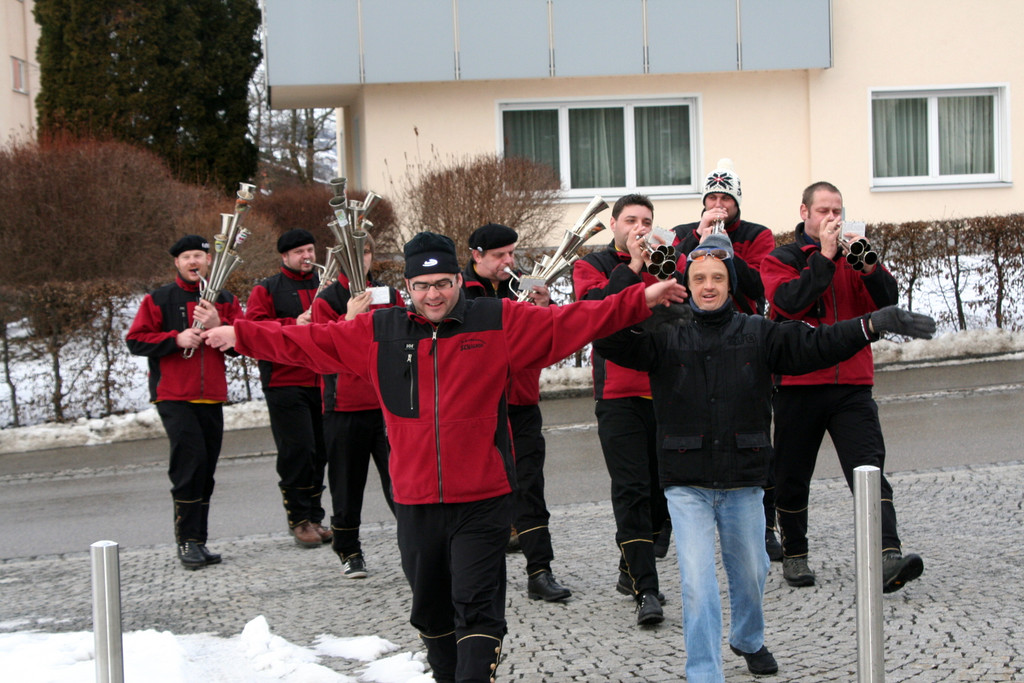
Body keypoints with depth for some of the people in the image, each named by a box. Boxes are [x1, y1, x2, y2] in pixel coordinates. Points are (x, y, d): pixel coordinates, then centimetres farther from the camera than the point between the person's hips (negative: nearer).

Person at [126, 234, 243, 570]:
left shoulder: (224, 301, 12)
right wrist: (176, 339, -14)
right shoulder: (158, 299, 4)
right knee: (191, 463, -16)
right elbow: (135, 340, -2)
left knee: (205, 472, 8)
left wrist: (218, 326, -14)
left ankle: (198, 541, 16)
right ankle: (187, 541, -10)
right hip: (174, 397, -4)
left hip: (212, 397, 4)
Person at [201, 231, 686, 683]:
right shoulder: (378, 333, 5)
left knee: (477, 608, -9)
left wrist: (641, 300, -8)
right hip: (414, 501, 3)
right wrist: (240, 335, 8)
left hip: (482, 500, -3)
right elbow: (305, 343, 11)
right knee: (431, 612, 16)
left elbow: (573, 321, -1)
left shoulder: (500, 323, 0)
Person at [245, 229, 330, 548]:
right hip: (286, 384, -4)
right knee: (298, 450, -9)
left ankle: (314, 517, 18)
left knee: (320, 451, 6)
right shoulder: (266, 290, 6)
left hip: (323, 382, 4)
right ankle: (299, 519, 2)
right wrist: (294, 324, -17)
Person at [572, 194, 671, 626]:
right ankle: (646, 591, -11)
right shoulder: (592, 266, 7)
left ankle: (630, 569, 27)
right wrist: (633, 267, -16)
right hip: (619, 396, -4)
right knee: (632, 491, -11)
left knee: (662, 489, 8)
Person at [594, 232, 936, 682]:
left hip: (743, 481, 2)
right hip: (686, 485, -2)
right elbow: (608, 339, -11)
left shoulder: (759, 335, 2)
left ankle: (749, 640, 46)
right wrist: (630, 277, -22)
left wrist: (871, 325, -20)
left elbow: (815, 345, -7)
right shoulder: (666, 340, -1)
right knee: (697, 582, -8)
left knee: (750, 572, 17)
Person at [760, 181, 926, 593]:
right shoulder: (780, 261, 6)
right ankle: (794, 555, 26)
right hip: (798, 385, -1)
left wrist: (866, 263, -15)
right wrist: (824, 256, -15)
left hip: (852, 386, 1)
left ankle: (888, 558, -24)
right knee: (792, 477, 8)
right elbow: (789, 301, -15)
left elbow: (887, 300, 0)